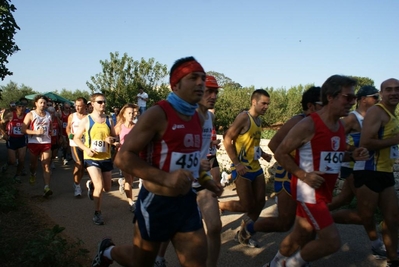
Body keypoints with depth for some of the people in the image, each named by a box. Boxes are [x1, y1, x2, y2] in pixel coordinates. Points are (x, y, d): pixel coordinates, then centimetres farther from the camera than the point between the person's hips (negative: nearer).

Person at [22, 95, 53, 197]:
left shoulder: (49, 115, 7)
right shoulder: (30, 115, -3)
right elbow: (24, 129, -9)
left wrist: (50, 132, 4)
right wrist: (36, 132, -19)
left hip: (46, 143, 1)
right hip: (33, 143, -1)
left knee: (46, 166, -9)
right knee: (33, 163, 18)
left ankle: (47, 187, -17)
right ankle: (33, 175, 52)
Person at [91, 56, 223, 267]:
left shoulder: (196, 118, 7)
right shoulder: (157, 114, -17)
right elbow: (123, 157, -21)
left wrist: (203, 179, 11)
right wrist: (166, 178, -31)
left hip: (187, 202, 6)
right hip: (156, 203, -6)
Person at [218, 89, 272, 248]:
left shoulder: (259, 120, 12)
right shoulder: (244, 117, -14)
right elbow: (227, 140, -17)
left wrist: (263, 154, 8)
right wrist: (237, 164, -21)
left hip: (256, 168, 9)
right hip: (243, 169, -8)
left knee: (260, 202, 9)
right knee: (247, 206, -3)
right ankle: (219, 206, 21)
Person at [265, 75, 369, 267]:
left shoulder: (341, 127, 8)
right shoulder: (308, 125, -18)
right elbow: (280, 153, -14)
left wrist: (352, 156, 2)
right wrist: (303, 175, -22)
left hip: (324, 191, 8)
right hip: (308, 191, -8)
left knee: (301, 236, 18)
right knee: (332, 241, -9)